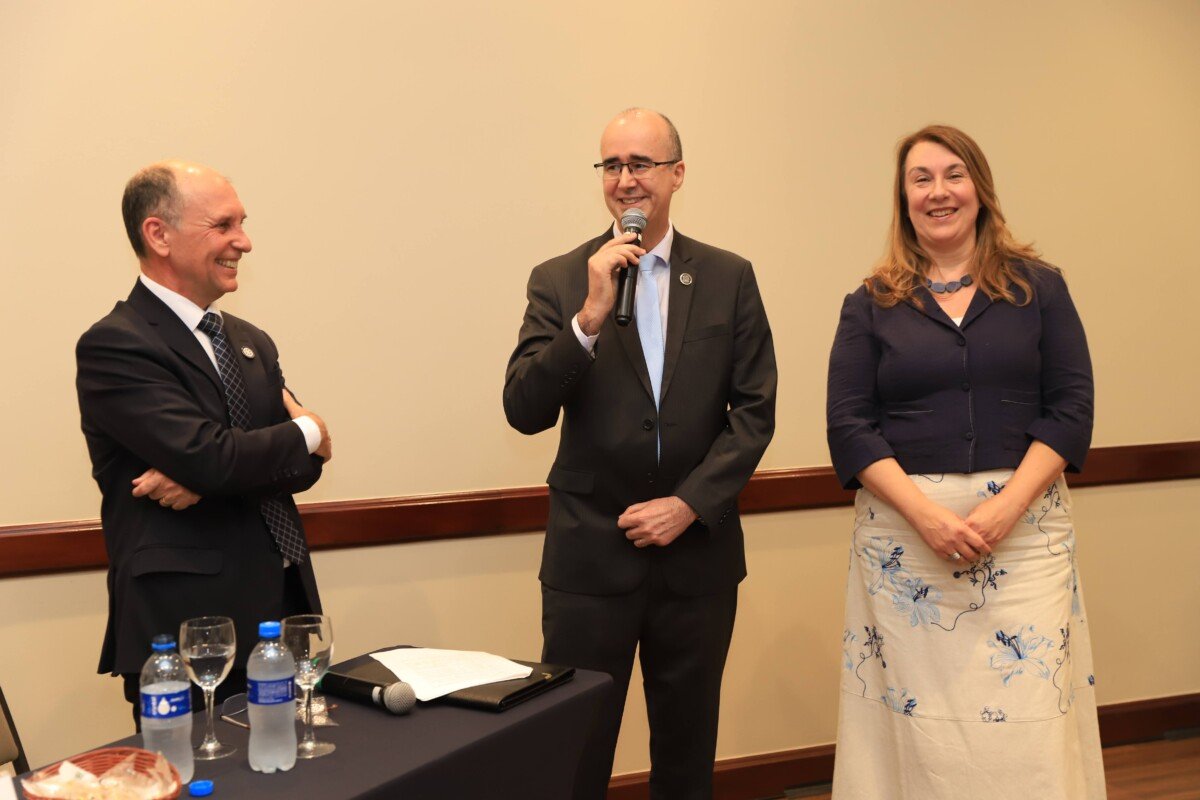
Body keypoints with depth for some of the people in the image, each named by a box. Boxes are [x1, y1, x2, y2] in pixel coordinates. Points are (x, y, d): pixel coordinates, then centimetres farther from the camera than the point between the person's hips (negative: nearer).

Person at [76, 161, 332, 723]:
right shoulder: (112, 347, -10)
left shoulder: (251, 344, 15)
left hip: (286, 613, 7)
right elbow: (210, 455, -21)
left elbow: (305, 464, 5)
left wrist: (206, 477, -13)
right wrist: (305, 433, -4)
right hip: (189, 630, -6)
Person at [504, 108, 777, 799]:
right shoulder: (559, 281, -1)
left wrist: (689, 503, -10)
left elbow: (755, 412, 0)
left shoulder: (729, 278, 3)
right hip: (590, 555, -1)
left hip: (698, 552, 2)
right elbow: (525, 412, -10)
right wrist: (589, 317, -22)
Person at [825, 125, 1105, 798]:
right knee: (918, 712, 1)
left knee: (1029, 715, -2)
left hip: (1023, 526, 0)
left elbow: (1071, 408, 1)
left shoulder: (1038, 288, 8)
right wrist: (926, 513, -13)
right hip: (904, 527, 0)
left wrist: (1007, 507, -12)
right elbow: (849, 426, 0)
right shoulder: (872, 305, 7)